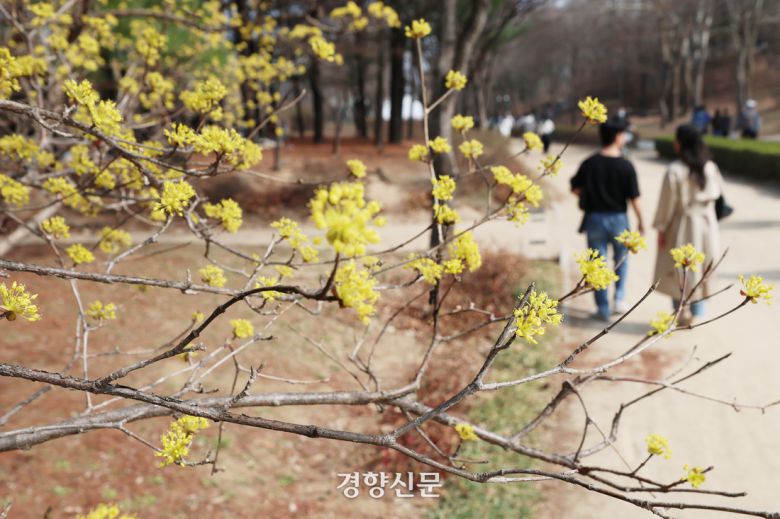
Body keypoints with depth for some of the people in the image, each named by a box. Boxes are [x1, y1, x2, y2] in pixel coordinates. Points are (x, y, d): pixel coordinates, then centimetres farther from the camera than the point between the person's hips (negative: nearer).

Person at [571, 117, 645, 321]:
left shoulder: (589, 163, -7)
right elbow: (634, 197, -10)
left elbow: (576, 189, -2)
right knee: (620, 260, 23)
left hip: (594, 218, 1)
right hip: (618, 219, -1)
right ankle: (619, 298, 20)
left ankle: (603, 308, 9)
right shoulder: (625, 166, -13)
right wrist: (640, 220, 3)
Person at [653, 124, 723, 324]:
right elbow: (717, 192, 6)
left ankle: (683, 313, 7)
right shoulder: (711, 168, -4)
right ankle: (698, 309, 24)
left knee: (679, 271, 8)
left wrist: (661, 228, -5)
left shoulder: (674, 171, -18)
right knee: (702, 268, 17)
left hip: (683, 225, -5)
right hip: (707, 224, 5)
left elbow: (667, 202, -13)